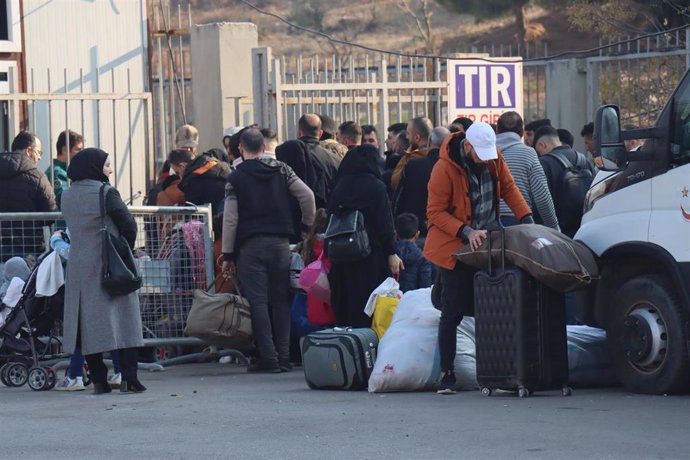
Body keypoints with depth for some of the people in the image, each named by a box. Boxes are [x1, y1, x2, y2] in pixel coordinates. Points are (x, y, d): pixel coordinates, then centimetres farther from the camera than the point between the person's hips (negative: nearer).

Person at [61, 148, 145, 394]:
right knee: (122, 318, 0)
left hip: (79, 266, 5)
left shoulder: (67, 196, 7)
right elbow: (128, 224, -9)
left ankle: (99, 380, 3)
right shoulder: (105, 192, -11)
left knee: (88, 321, 7)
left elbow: (72, 227, 13)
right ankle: (128, 377, -5)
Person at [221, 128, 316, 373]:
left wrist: (228, 255, 2)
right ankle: (284, 358, 4)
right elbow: (307, 195, 0)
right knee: (281, 300, 7)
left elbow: (230, 219, -3)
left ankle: (269, 359, -9)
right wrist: (307, 224, 15)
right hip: (280, 242, 3)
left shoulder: (236, 177, -1)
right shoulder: (280, 169, 6)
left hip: (251, 245, -3)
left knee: (258, 301, -3)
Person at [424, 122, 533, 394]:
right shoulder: (445, 169, -19)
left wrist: (526, 218, -3)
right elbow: (436, 213, -15)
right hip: (455, 250, -5)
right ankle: (446, 374, 2)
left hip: (486, 246, 5)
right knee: (453, 313, -5)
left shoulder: (493, 158, -1)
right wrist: (466, 232, -25)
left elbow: (508, 188, 10)